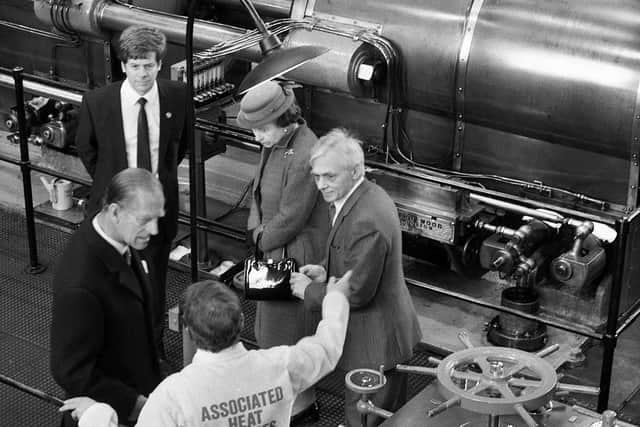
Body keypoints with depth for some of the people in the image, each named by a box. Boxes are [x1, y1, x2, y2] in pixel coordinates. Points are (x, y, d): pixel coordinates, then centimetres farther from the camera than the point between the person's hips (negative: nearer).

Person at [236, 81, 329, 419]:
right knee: (272, 326, 21)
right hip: (274, 251, 9)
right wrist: (257, 229, -3)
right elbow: (259, 190, 11)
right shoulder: (275, 142, 1)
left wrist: (264, 241, -7)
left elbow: (290, 217, -23)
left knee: (289, 330, 5)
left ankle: (303, 403, 22)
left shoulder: (304, 156, -29)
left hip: (295, 256, -9)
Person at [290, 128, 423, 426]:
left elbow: (357, 293, -25)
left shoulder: (366, 221, -30)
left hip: (374, 343, -10)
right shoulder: (368, 195, 3)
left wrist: (309, 291, -12)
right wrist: (327, 271, 4)